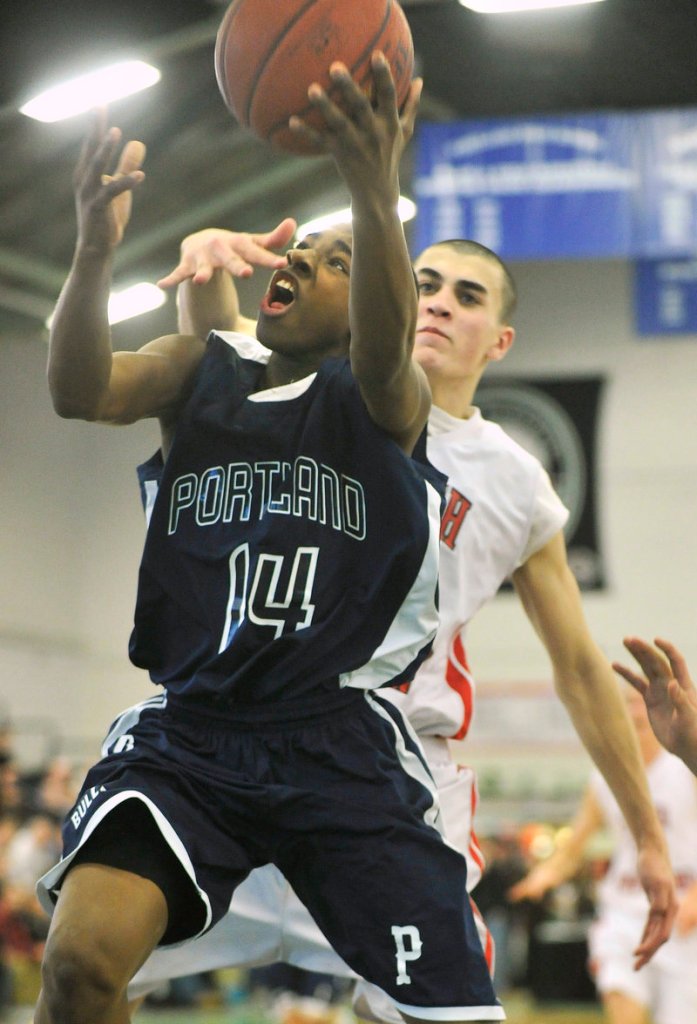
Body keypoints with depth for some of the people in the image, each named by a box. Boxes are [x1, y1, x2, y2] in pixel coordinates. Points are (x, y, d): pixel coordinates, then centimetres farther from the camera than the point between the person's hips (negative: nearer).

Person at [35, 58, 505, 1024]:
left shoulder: (383, 396, 5)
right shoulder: (201, 370, 14)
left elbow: (384, 351, -21)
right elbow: (80, 390, -6)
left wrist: (375, 193, -41)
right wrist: (95, 249, -27)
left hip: (340, 737, -1)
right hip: (188, 727, 2)